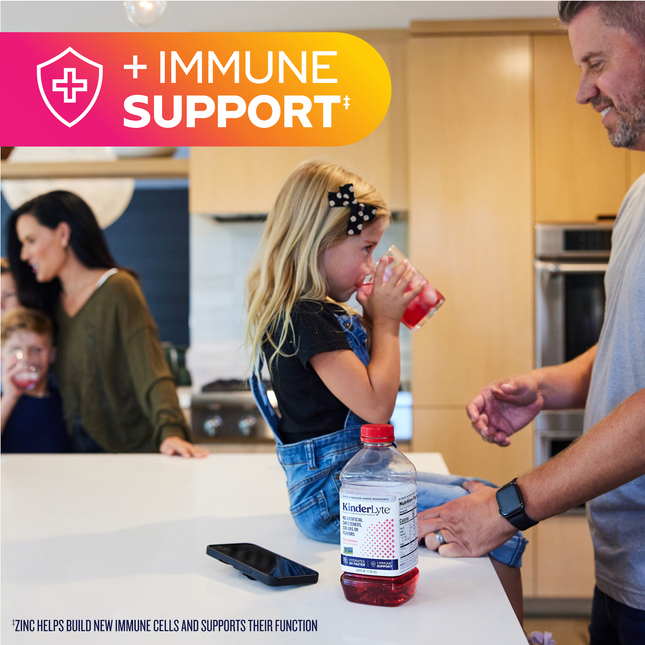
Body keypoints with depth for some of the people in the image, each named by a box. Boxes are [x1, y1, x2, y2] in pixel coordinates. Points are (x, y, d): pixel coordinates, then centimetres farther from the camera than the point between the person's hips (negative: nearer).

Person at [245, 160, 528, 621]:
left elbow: (363, 384, 23)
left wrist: (376, 317, 10)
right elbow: (376, 406, -25)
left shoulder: (319, 311, 11)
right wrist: (385, 322, -13)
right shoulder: (305, 318, -21)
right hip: (331, 494, -11)